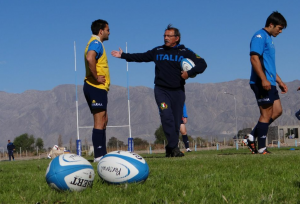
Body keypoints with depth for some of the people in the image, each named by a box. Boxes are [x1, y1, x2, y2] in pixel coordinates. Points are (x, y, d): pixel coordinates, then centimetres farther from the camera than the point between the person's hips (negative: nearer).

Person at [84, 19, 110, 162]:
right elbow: (90, 58, -31)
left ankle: (102, 154, 15)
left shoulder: (96, 43, 21)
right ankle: (98, 156, -13)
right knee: (99, 121, -12)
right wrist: (96, 78, -23)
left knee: (103, 120, 13)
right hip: (96, 87, -11)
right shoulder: (96, 43, -11)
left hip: (98, 88, 11)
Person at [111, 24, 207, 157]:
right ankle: (174, 147, -22)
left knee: (176, 121, 0)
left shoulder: (185, 52, 4)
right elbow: (141, 57, 21)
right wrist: (123, 56, 19)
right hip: (161, 90, 0)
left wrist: (189, 73, -15)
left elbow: (202, 64, -1)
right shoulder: (157, 51, 12)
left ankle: (170, 149, 12)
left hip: (178, 91, 0)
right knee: (167, 116, -20)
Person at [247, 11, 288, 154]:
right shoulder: (260, 36, -9)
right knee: (266, 114, -6)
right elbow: (254, 58, -20)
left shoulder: (269, 39, 21)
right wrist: (263, 79, -26)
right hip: (261, 83, -10)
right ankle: (261, 148, -1)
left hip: (269, 83, 10)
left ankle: (253, 136, 11)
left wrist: (280, 82, 26)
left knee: (277, 111, 9)